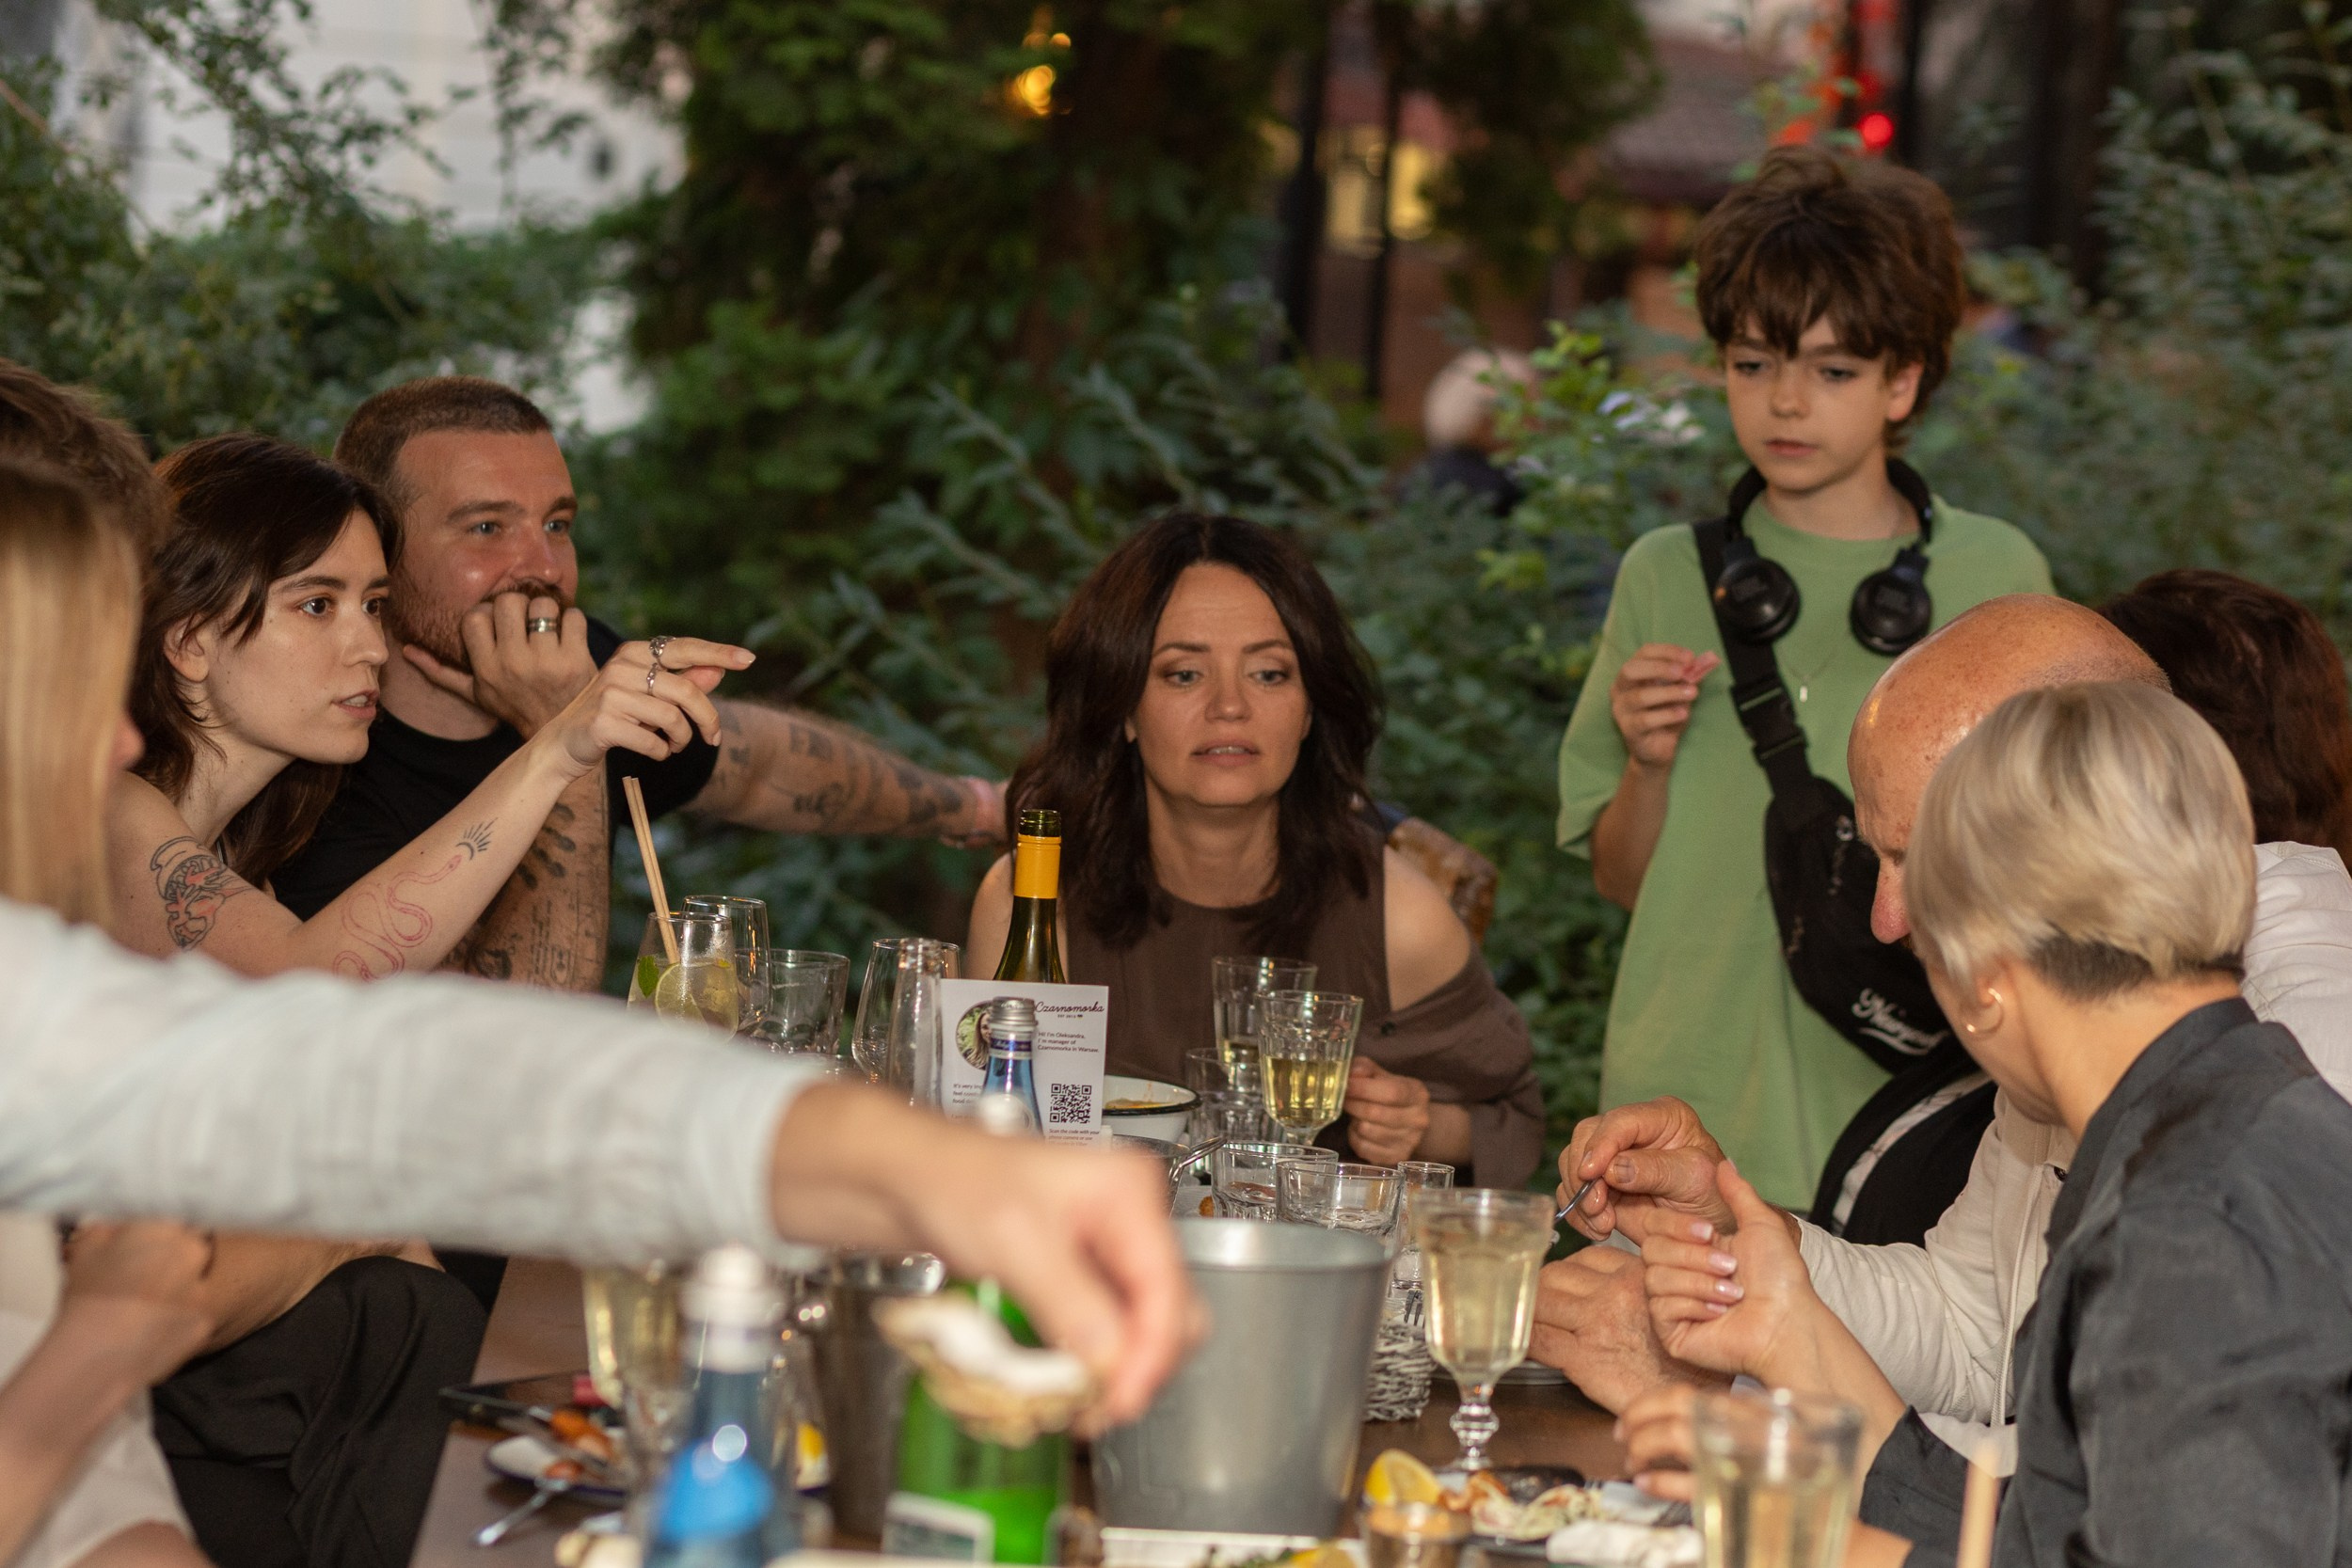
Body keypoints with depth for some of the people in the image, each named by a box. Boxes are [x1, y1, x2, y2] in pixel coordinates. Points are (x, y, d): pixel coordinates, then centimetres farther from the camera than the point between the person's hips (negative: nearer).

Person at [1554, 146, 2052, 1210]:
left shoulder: (1996, 578, 2)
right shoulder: (1666, 576, 7)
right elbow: (1621, 880, 12)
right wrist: (1649, 763, -6)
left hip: (1908, 1124, -1)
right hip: (1681, 1105, 2)